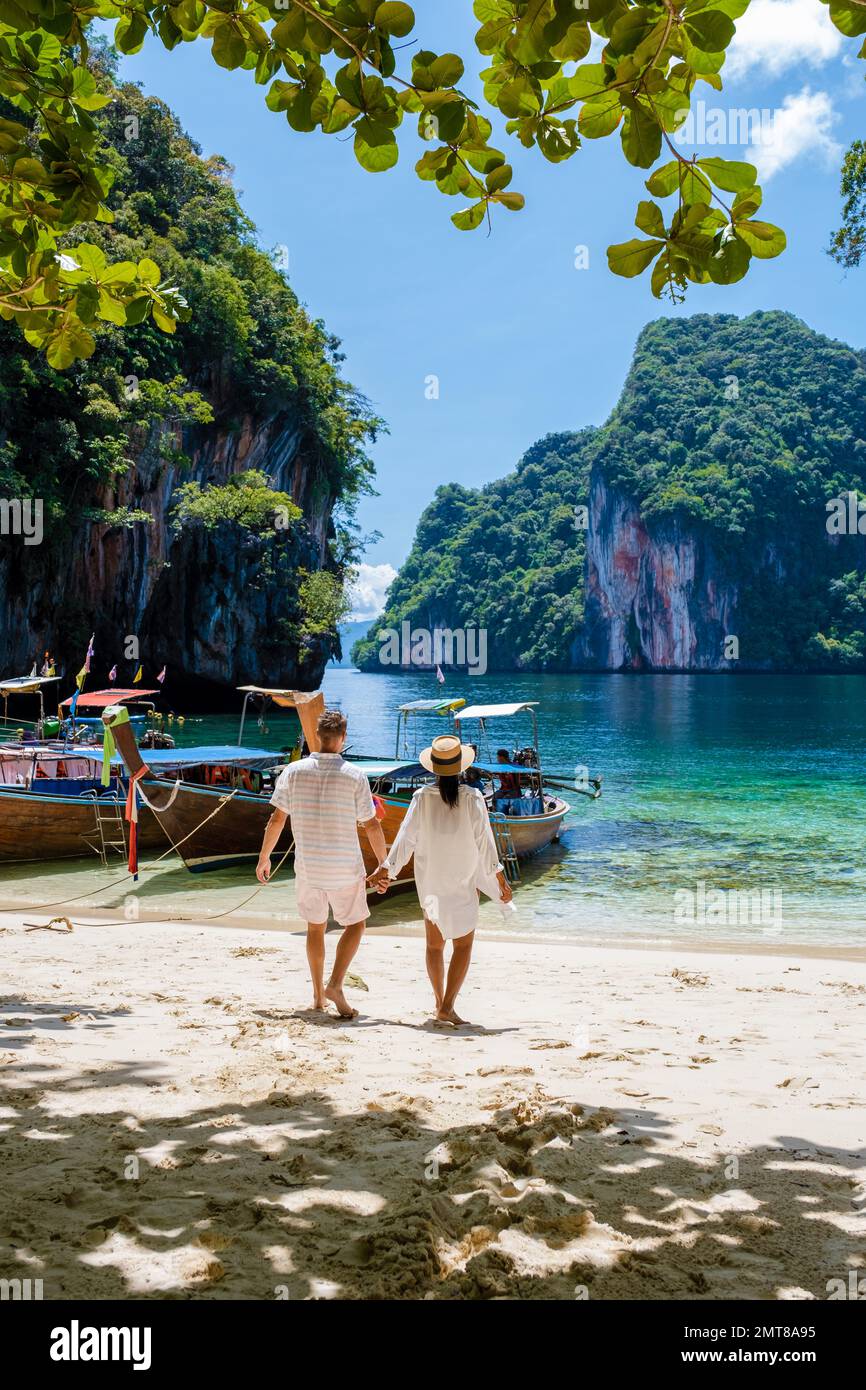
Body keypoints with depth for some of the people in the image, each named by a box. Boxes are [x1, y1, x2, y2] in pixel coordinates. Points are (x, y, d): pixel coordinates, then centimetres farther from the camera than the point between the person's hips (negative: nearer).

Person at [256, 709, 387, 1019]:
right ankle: (335, 984, -3)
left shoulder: (294, 771, -4)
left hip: (307, 866, 3)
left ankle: (318, 995, 22)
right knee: (355, 924, 14)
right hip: (345, 868, -2)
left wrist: (264, 858, 10)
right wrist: (383, 864, 7)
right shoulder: (355, 776, -9)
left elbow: (277, 819, -2)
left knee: (315, 927, 18)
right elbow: (371, 825, -5)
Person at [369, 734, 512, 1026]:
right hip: (462, 881, -2)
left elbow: (406, 838, -4)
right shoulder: (472, 797, -12)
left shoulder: (422, 797, -8)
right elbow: (484, 841, -8)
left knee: (434, 944, 18)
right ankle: (447, 1006, -4)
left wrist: (386, 869, 7)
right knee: (463, 944, 7)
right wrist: (500, 880, 1)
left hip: (429, 880, 2)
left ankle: (440, 1001, 28)